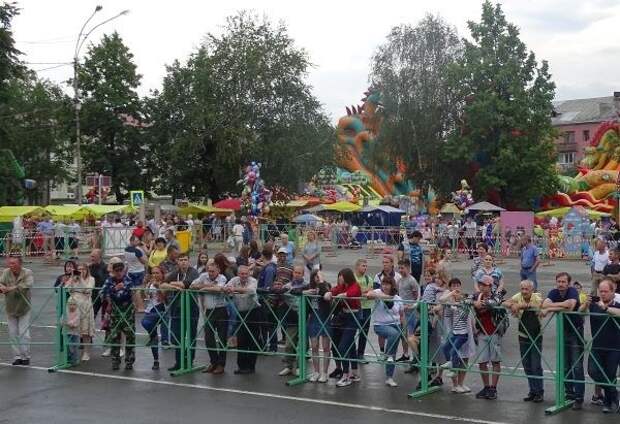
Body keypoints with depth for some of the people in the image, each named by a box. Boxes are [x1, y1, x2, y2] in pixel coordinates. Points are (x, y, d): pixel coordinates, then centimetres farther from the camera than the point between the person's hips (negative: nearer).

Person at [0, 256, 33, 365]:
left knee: (24, 334, -1)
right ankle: (17, 356, 18)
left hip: (24, 308, -3)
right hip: (10, 309, 3)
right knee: (13, 334, 8)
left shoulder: (27, 273, -13)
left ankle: (26, 356, 11)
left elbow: (27, 285, -29)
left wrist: (10, 288, -34)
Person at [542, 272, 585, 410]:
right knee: (565, 366, 11)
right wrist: (561, 306, -27)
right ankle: (569, 393, 23)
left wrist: (551, 307, -23)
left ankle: (579, 398, -4)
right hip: (563, 331, 5)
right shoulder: (554, 293, -3)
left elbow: (570, 305, -33)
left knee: (577, 366, -6)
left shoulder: (573, 291, -15)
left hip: (576, 331, -5)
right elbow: (545, 304, -20)